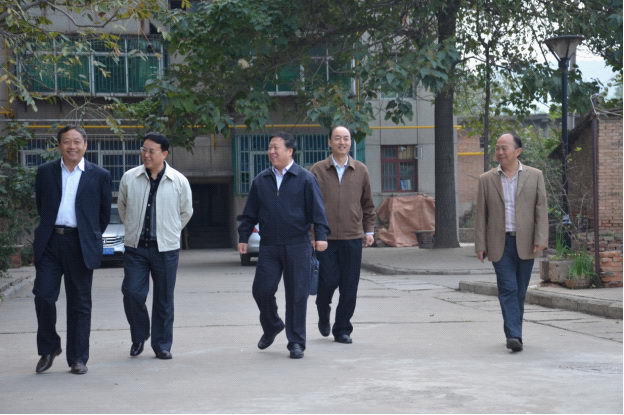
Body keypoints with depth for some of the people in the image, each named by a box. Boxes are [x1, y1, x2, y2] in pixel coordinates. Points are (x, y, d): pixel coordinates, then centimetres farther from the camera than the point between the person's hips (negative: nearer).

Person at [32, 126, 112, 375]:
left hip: (80, 245, -1)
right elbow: (40, 205, 18)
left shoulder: (99, 176, 3)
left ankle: (78, 358, 12)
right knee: (43, 296, -4)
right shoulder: (45, 172, 7)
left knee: (79, 304, 4)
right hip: (49, 243, 1)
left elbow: (104, 213, 11)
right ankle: (49, 349, 16)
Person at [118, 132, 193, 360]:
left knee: (164, 299, 5)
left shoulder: (179, 181, -3)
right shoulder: (129, 178, -1)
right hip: (135, 247, 1)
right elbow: (122, 206, 16)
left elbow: (186, 212, 12)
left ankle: (162, 345, 16)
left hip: (166, 249, -1)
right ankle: (139, 337, 18)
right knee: (132, 293, -5)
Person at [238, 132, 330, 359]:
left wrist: (320, 235, -13)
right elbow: (250, 213, 15)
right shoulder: (261, 180, 10)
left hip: (297, 246, -3)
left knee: (296, 295, 0)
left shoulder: (305, 178, 0)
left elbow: (317, 210, -3)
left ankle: (296, 342, 10)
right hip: (269, 246, 3)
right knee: (261, 289, -1)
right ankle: (271, 326, 27)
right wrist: (243, 237, 11)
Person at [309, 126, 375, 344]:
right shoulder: (318, 170, 2)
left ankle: (342, 330, 15)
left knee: (349, 288, 2)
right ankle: (323, 316, 26)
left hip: (353, 238, 2)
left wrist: (369, 230, 13)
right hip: (325, 238, -2)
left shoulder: (361, 170, 9)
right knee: (328, 281, -4)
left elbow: (368, 204, 17)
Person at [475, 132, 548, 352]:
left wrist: (540, 239, -9)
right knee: (508, 289, -10)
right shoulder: (486, 179, 6)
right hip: (500, 243, -1)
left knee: (520, 291, 8)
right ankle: (514, 336, -15)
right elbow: (481, 214, 6)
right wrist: (480, 245, 1)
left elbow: (541, 209, 0)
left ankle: (514, 332, 21)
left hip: (525, 243, 1)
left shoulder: (535, 176, 4)